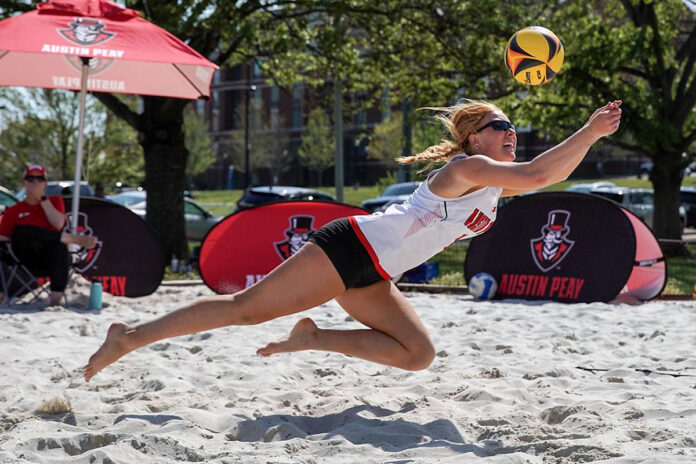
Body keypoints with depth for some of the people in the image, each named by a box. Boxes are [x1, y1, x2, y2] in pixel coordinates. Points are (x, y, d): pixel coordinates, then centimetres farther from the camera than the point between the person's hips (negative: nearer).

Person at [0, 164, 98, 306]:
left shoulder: (55, 201, 19)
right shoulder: (14, 211, 17)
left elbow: (58, 224, -2)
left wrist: (42, 198, -2)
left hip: (50, 258, 0)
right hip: (27, 261, 0)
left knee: (59, 245, -39)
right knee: (21, 230, -33)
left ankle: (55, 300, -41)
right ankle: (74, 239, -24)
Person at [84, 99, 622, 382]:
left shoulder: (493, 185, 16)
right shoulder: (466, 167, -11)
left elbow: (549, 175, 14)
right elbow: (537, 174, -23)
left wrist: (592, 133, 3)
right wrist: (590, 131, -19)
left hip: (370, 277, 9)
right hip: (351, 246, -9)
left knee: (418, 354, 3)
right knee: (249, 308, -10)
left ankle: (314, 339, 5)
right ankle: (131, 336, -5)